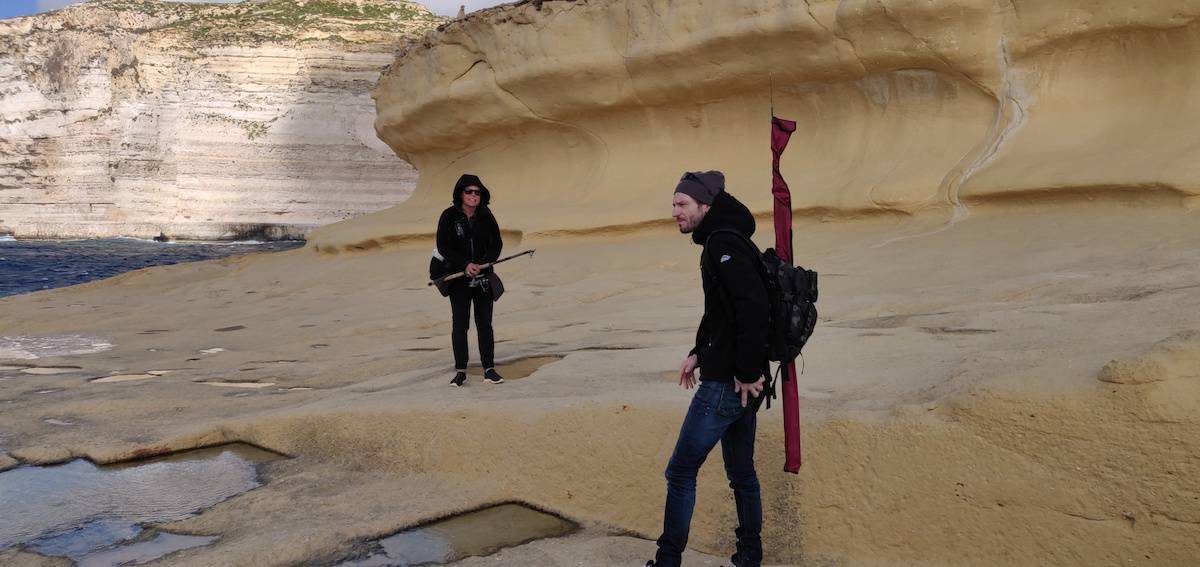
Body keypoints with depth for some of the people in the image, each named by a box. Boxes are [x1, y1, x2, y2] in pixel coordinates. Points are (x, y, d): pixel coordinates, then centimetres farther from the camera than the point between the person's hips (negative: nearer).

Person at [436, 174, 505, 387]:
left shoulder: (486, 216, 2)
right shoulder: (449, 216, -4)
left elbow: (497, 243, 2)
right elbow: (443, 247, -8)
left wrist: (482, 264, -13)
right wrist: (465, 265, -18)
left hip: (483, 277, 2)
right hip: (458, 278, -2)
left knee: (485, 324, 4)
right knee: (459, 325, 0)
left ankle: (489, 369, 9)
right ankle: (460, 371, 7)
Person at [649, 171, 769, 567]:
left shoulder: (723, 244, -17)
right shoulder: (721, 242, 14)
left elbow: (754, 306, -28)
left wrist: (747, 372, -24)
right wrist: (699, 353, 15)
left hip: (727, 383, -10)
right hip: (739, 383, 10)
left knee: (680, 472, 0)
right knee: (741, 472, 16)